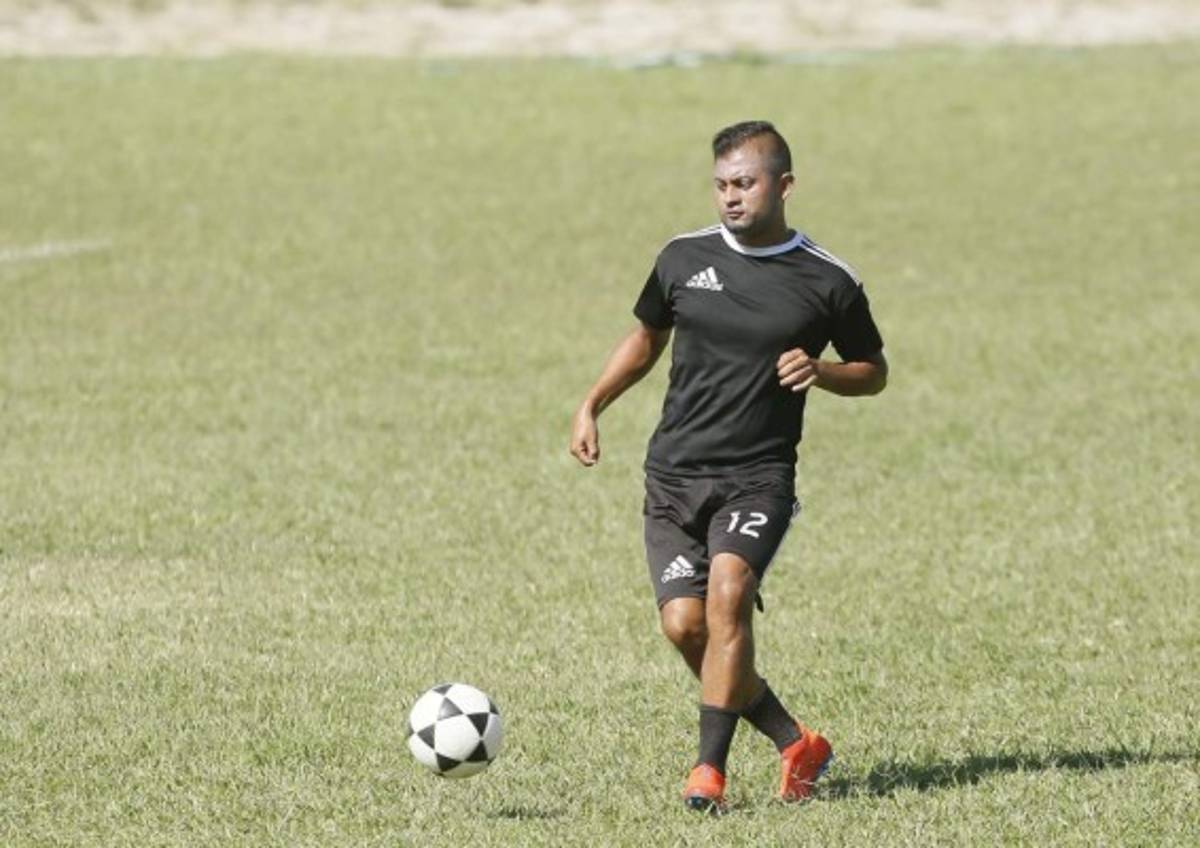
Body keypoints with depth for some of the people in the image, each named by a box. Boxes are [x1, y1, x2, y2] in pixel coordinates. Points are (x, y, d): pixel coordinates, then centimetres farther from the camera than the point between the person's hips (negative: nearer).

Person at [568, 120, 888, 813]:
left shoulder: (828, 282, -1)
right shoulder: (685, 259, 6)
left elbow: (874, 372, 12)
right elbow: (647, 338, 23)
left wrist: (822, 372, -9)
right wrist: (592, 405, 12)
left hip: (758, 476, -3)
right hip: (674, 473, 3)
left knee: (728, 593, -27)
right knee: (684, 624, -9)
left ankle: (710, 769, -24)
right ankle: (797, 744, 10)